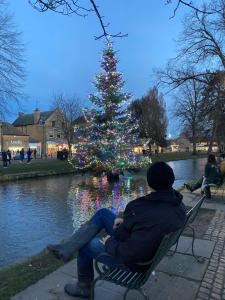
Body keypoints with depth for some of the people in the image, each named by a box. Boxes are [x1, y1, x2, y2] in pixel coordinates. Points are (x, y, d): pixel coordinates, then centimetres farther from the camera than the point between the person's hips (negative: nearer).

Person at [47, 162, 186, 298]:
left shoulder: (156, 219, -40)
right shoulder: (175, 201, -11)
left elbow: (130, 253, -33)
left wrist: (110, 243, -15)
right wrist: (127, 220, -1)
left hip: (133, 260, -8)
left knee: (86, 244, 9)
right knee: (103, 213, 9)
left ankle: (84, 287, 36)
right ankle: (66, 249, 13)